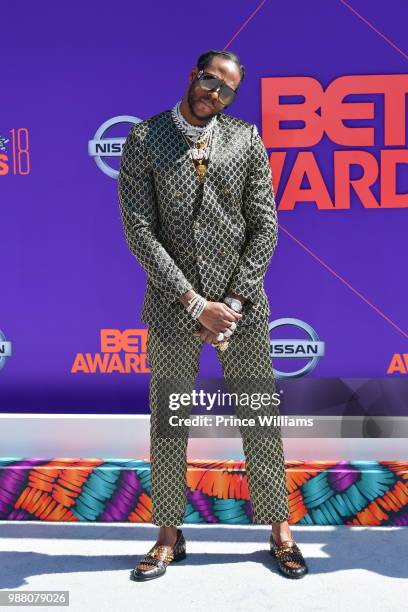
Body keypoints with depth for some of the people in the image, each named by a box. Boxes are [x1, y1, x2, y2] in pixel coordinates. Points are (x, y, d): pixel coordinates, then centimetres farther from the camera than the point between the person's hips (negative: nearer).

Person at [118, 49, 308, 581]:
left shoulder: (247, 138, 3)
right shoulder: (144, 139, -1)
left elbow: (265, 225, 0)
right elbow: (139, 229, -8)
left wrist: (233, 302, -10)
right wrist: (196, 303, -14)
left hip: (242, 302, 1)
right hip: (173, 304, 0)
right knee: (167, 424, 8)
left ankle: (280, 530, 26)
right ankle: (169, 536, 27)